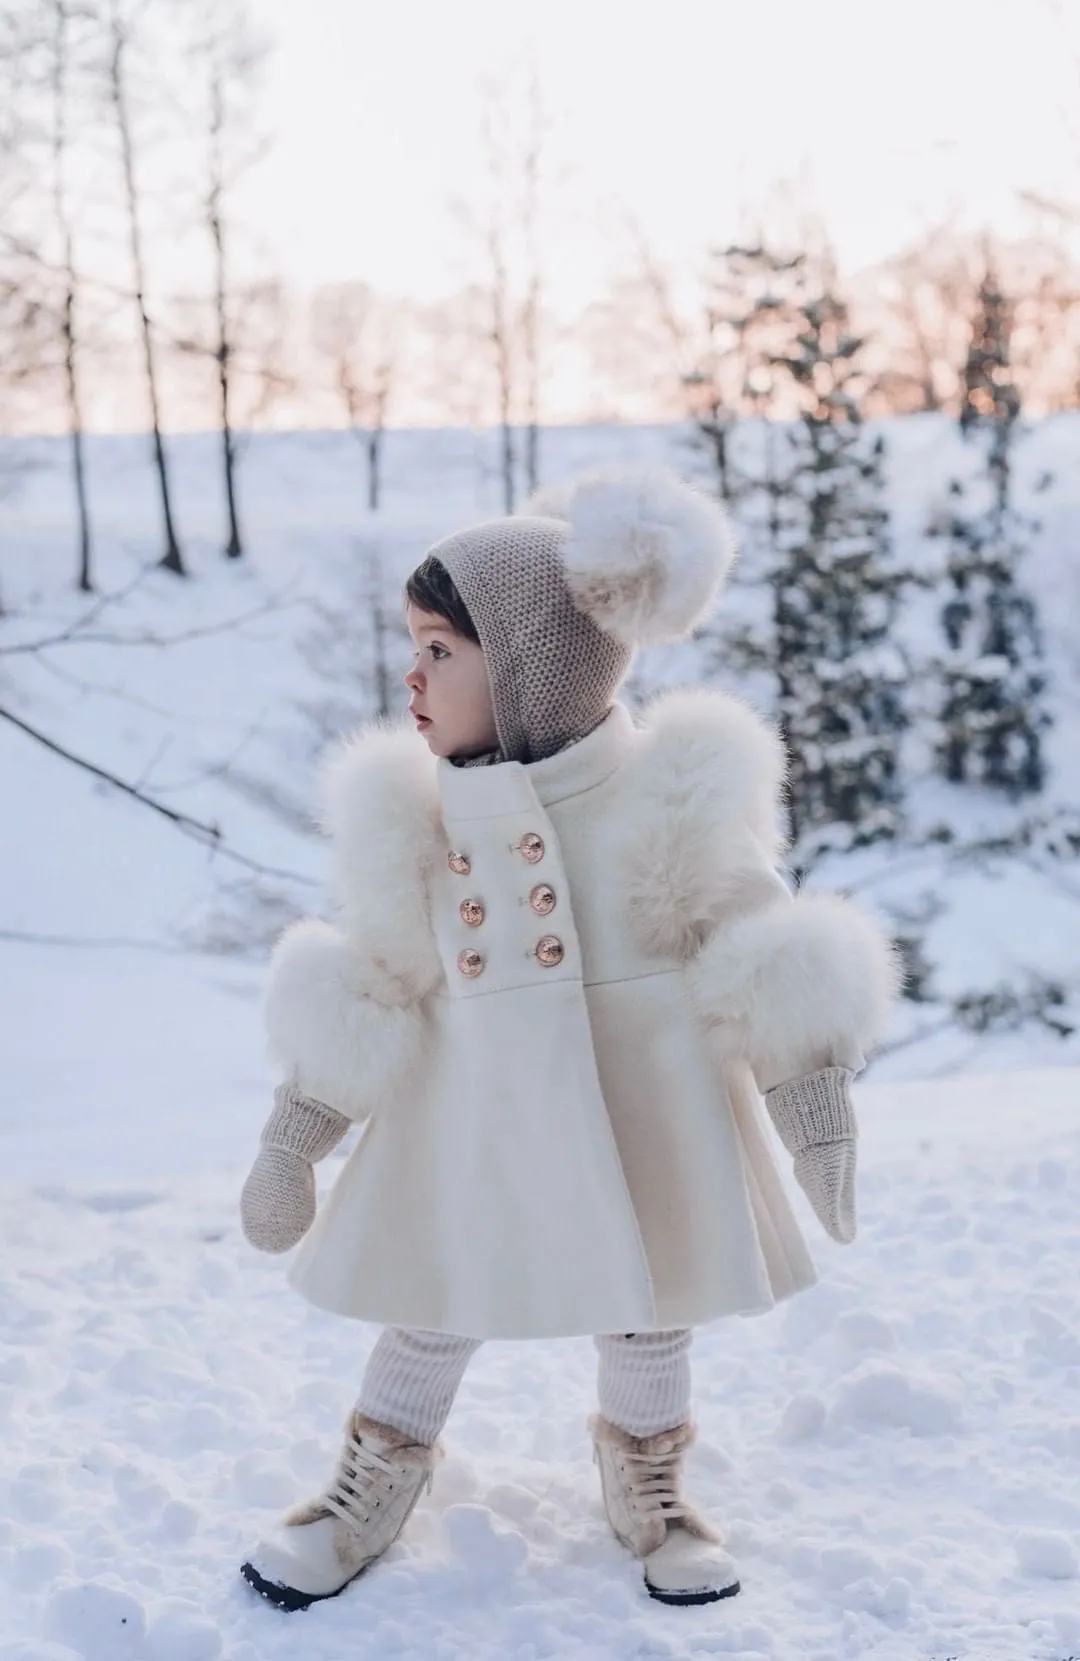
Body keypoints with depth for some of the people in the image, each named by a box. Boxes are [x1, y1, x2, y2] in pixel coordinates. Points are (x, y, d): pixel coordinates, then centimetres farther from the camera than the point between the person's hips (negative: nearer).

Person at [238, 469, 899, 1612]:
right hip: (473, 1130, 2)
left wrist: (812, 1099, -14)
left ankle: (647, 1489, 40)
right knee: (429, 1311, 13)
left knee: (647, 1314, 15)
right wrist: (293, 1137, 1)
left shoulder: (671, 796, -15)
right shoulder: (411, 814, -5)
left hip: (642, 1122, -2)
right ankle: (368, 1497, 36)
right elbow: (370, 990, 2)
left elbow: (759, 957, -10)